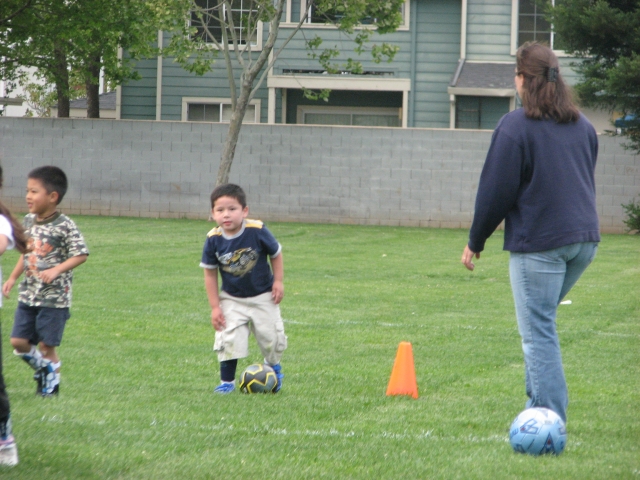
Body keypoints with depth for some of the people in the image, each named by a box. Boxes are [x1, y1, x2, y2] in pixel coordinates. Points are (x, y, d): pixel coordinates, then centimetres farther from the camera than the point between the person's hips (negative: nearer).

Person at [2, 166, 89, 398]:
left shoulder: (64, 226, -14)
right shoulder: (29, 221, 6)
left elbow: (80, 255, -15)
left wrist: (56, 270, -25)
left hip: (54, 297, -6)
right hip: (28, 294, 6)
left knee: (46, 344, -1)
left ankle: (52, 381, 19)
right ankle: (43, 368, 29)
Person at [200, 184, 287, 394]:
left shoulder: (257, 231, -23)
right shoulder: (213, 240, -18)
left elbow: (276, 254, -4)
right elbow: (210, 273, -8)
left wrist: (278, 281, -7)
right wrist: (215, 307, -8)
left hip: (263, 297, -1)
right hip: (231, 299, 1)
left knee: (271, 337, 7)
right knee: (228, 339, -9)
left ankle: (274, 367, 38)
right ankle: (227, 381, 7)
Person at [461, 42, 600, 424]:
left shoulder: (515, 126, -9)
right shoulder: (583, 125, 13)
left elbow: (496, 190, -9)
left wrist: (475, 242, 1)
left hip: (539, 243, -7)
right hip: (585, 239, 7)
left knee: (538, 331, -4)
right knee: (542, 322, 19)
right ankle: (541, 403, 15)